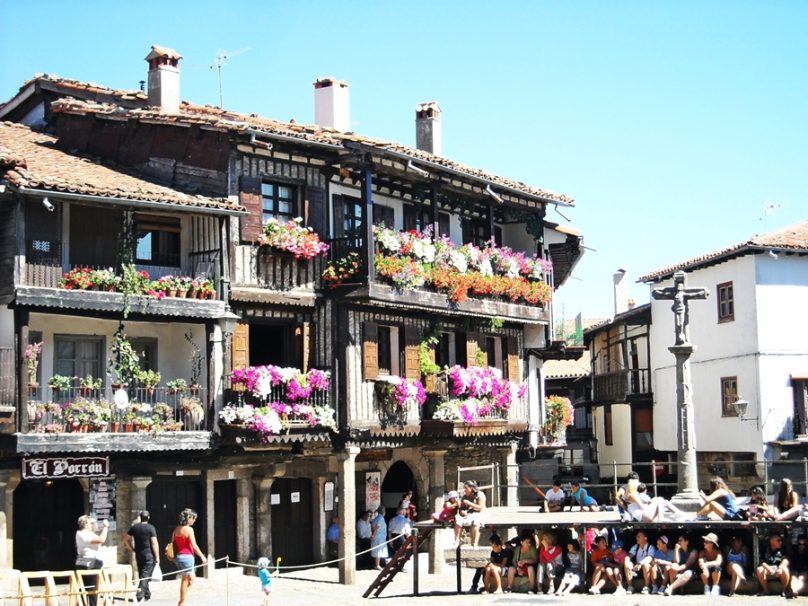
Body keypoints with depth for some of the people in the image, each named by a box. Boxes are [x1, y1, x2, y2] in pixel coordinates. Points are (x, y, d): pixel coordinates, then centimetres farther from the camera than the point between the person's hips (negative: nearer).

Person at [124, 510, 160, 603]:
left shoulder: (134, 527, 5)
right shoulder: (151, 528, -9)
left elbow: (125, 539, 9)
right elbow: (154, 543, -13)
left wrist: (132, 549, 16)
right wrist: (157, 557, -10)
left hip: (138, 554, 5)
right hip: (149, 555, -5)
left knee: (142, 575, 14)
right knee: (146, 575, -4)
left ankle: (147, 595, 22)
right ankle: (139, 595, -15)